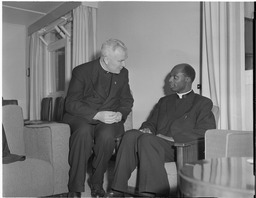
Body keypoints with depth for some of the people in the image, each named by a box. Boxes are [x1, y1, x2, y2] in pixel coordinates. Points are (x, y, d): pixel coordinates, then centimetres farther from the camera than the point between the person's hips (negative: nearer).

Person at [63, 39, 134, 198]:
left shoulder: (123, 73, 7)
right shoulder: (81, 71, -7)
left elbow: (127, 100, 14)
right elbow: (71, 103, -12)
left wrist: (121, 114, -9)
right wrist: (97, 115, -25)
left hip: (109, 119, 2)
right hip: (82, 118, -2)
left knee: (107, 134, -33)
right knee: (83, 131, -36)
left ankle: (97, 184, -12)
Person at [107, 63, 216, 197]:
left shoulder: (203, 103, 10)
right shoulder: (164, 101, 29)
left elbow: (206, 132, -4)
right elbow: (151, 122, 26)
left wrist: (173, 137, -13)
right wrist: (147, 129, -1)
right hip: (157, 144, 5)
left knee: (147, 139, -32)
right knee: (131, 135, -24)